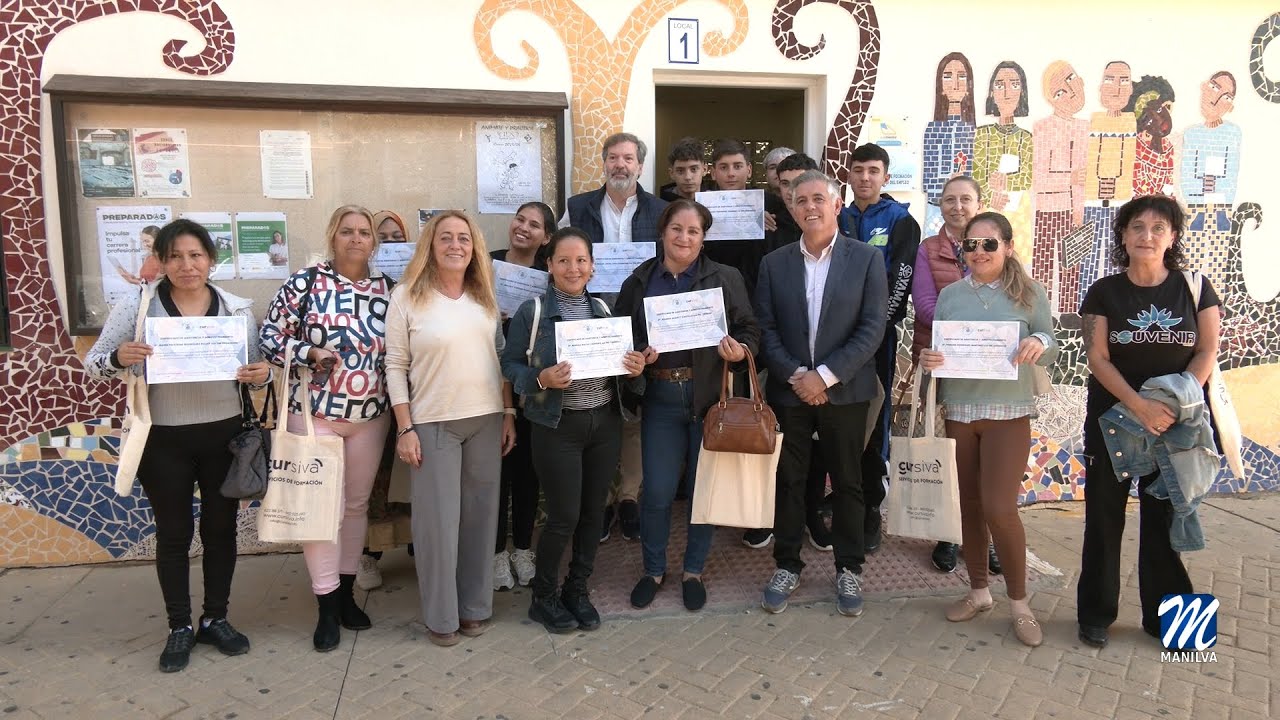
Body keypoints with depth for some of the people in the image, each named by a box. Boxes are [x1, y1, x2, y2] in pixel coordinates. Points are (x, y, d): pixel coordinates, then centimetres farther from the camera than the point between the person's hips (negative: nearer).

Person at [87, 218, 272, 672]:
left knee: (220, 528, 12)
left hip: (224, 434, 2)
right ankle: (179, 627, 25)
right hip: (164, 439, -1)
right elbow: (93, 363, -1)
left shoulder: (237, 308, 0)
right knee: (174, 533, 10)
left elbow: (253, 371, 7)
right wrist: (118, 357, -23)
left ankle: (216, 619, 29)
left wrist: (262, 374, -17)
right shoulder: (137, 305, -5)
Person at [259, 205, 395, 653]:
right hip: (314, 412, -3)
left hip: (370, 415, 4)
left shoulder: (387, 289, 5)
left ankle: (346, 594, 29)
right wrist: (310, 354, -18)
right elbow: (270, 338, -4)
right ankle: (327, 608, 11)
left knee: (357, 503, 14)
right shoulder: (305, 283, -5)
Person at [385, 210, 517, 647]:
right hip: (433, 423, -4)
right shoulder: (408, 296, -4)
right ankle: (441, 616, 18)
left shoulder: (485, 296, 9)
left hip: (487, 419, 4)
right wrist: (405, 429, -9)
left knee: (480, 514, 10)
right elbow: (395, 366, -5)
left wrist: (509, 413, 7)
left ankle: (475, 606, 25)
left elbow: (501, 357, 12)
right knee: (438, 519, 2)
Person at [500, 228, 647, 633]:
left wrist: (635, 368, -7)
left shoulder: (603, 309, 7)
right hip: (557, 426, -5)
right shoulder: (532, 311, -7)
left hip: (605, 422, 5)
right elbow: (510, 364, -6)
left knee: (594, 512, 11)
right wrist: (541, 379, -24)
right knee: (564, 516, 0)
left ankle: (577, 591, 30)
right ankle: (543, 598, 22)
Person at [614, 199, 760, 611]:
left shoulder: (726, 279, 3)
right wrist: (637, 357, -11)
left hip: (711, 396, 0)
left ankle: (694, 571, 28)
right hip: (660, 398, 1)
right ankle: (653, 570, 25)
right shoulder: (639, 282, 6)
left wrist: (741, 351, -17)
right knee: (657, 492, 1)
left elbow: (750, 330, 3)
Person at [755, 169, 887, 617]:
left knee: (847, 482, 10)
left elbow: (873, 328, -9)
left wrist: (825, 376, -15)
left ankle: (849, 568, 25)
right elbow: (766, 329, 1)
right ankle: (787, 565, 24)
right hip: (789, 390, 2)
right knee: (788, 480, 10)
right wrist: (795, 375, -12)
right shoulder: (774, 263, 4)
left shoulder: (867, 259, -2)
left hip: (845, 391, -1)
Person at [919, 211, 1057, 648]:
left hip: (1009, 412, -3)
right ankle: (978, 591, 27)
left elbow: (1050, 353, 2)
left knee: (999, 507, -9)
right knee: (970, 504, 11)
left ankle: (1019, 603, 10)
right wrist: (927, 360, -14)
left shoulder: (1029, 292, 1)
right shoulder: (949, 295, 6)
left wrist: (1040, 344, -20)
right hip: (960, 411, 3)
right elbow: (935, 350, 9)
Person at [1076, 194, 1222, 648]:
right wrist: (1140, 406, -19)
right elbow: (1098, 359, -7)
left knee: (1164, 517, 8)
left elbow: (1207, 351, -1)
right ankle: (1096, 613, 17)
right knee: (1104, 517, 5)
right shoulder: (1104, 292, -2)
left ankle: (1164, 615, 22)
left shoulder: (1194, 288, 1)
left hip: (1175, 422, 1)